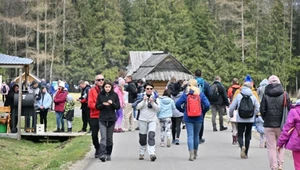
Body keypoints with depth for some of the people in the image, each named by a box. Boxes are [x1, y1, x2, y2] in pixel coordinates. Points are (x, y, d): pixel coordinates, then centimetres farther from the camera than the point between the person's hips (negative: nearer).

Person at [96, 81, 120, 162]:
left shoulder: (115, 95, 2)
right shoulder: (100, 95, 3)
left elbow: (118, 107, 1)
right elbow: (97, 106, 4)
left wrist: (112, 103, -17)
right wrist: (103, 104, -15)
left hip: (111, 119, 1)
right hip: (102, 119, -1)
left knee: (109, 138, 8)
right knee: (103, 137, -13)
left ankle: (108, 154, 18)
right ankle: (102, 154, -20)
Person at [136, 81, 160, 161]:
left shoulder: (155, 97, 4)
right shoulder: (142, 96, 3)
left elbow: (158, 109, -3)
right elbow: (138, 107, -6)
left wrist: (152, 102, -17)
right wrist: (144, 100, -16)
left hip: (152, 119, -1)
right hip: (142, 119, 1)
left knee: (151, 135, -17)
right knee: (142, 137, 7)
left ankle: (152, 153, -24)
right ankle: (142, 153, 23)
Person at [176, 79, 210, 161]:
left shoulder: (185, 94, -4)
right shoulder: (201, 94, -4)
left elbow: (177, 104, -9)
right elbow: (207, 105, -11)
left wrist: (183, 110, 7)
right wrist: (203, 112, 6)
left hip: (188, 118, -1)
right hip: (198, 118, 1)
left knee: (190, 136, -1)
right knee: (196, 135, 15)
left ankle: (191, 154, -12)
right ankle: (195, 153, 26)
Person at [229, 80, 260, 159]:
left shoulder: (238, 95, -4)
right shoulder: (253, 96, 1)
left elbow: (232, 107, -3)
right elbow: (257, 108, 1)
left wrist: (231, 115, 15)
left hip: (240, 119, -2)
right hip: (250, 120, 2)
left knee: (240, 135, 6)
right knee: (248, 135, 13)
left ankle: (242, 146, -24)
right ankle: (246, 153, 13)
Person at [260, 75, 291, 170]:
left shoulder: (265, 95, -5)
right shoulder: (284, 94, -2)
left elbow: (262, 110, -4)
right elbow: (289, 109, -1)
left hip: (269, 125, -1)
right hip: (281, 124, 1)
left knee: (271, 148, 4)